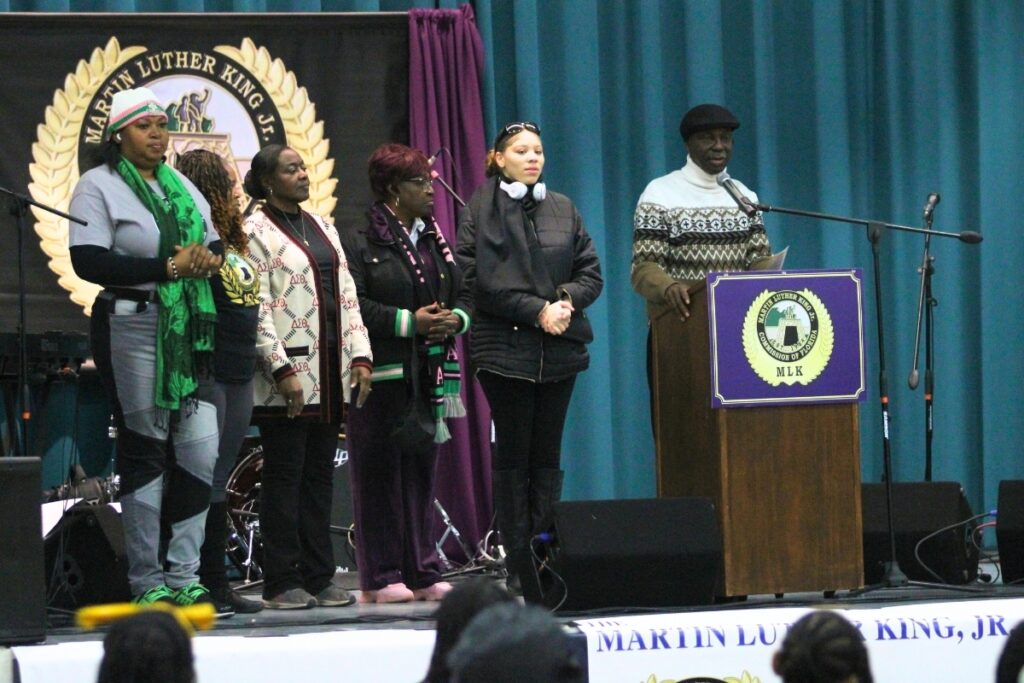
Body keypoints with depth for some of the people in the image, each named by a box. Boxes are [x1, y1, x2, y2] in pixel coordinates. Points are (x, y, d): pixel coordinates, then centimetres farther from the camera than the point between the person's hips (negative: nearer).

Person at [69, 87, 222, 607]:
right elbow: (89, 260, -14)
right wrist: (167, 267, -18)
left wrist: (208, 261, -3)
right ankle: (147, 581, 4)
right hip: (132, 327, -6)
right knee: (144, 451, -2)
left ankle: (183, 573, 9)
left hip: (189, 331, 6)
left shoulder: (182, 187, 20)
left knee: (202, 449, 0)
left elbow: (211, 246, 23)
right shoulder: (99, 187, -2)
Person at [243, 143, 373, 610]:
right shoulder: (256, 232, -5)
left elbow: (346, 296, 17)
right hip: (289, 379, -7)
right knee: (285, 479, -4)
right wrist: (282, 370, -18)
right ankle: (282, 583, -1)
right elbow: (256, 309, -11)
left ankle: (319, 577, 12)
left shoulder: (323, 228, 18)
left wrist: (360, 356, 7)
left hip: (331, 375, 7)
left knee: (320, 477, 8)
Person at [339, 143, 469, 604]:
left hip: (429, 372, 7)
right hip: (383, 372, -7)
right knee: (381, 471, -5)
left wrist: (454, 320, -2)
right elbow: (354, 306, -14)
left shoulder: (435, 241, 18)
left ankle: (421, 573, 12)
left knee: (423, 469, 7)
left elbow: (460, 297, 20)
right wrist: (409, 322, -17)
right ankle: (380, 578, -2)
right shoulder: (360, 242, -4)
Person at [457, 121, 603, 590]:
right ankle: (519, 564, -1)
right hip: (505, 350, -4)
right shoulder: (480, 212, 1)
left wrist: (567, 301, -9)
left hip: (560, 350, 4)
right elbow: (480, 280, -8)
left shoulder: (563, 209, 13)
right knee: (513, 455, -2)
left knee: (547, 457, 4)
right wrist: (538, 310, -15)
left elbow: (591, 273, 12)